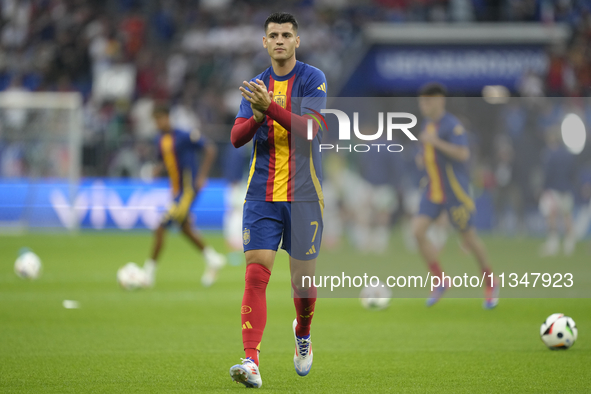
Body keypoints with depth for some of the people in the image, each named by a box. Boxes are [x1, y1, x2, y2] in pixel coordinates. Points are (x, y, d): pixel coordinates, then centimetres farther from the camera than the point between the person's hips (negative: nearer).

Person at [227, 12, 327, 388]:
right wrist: (256, 117, -18)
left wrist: (270, 107, -28)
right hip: (262, 196, 2)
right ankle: (251, 363, -18)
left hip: (303, 195, -2)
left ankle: (303, 334, 37)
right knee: (256, 275, -12)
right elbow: (237, 138, 2)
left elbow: (309, 129, -17)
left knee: (304, 279, 4)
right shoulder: (257, 85, 10)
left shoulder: (313, 79, -3)